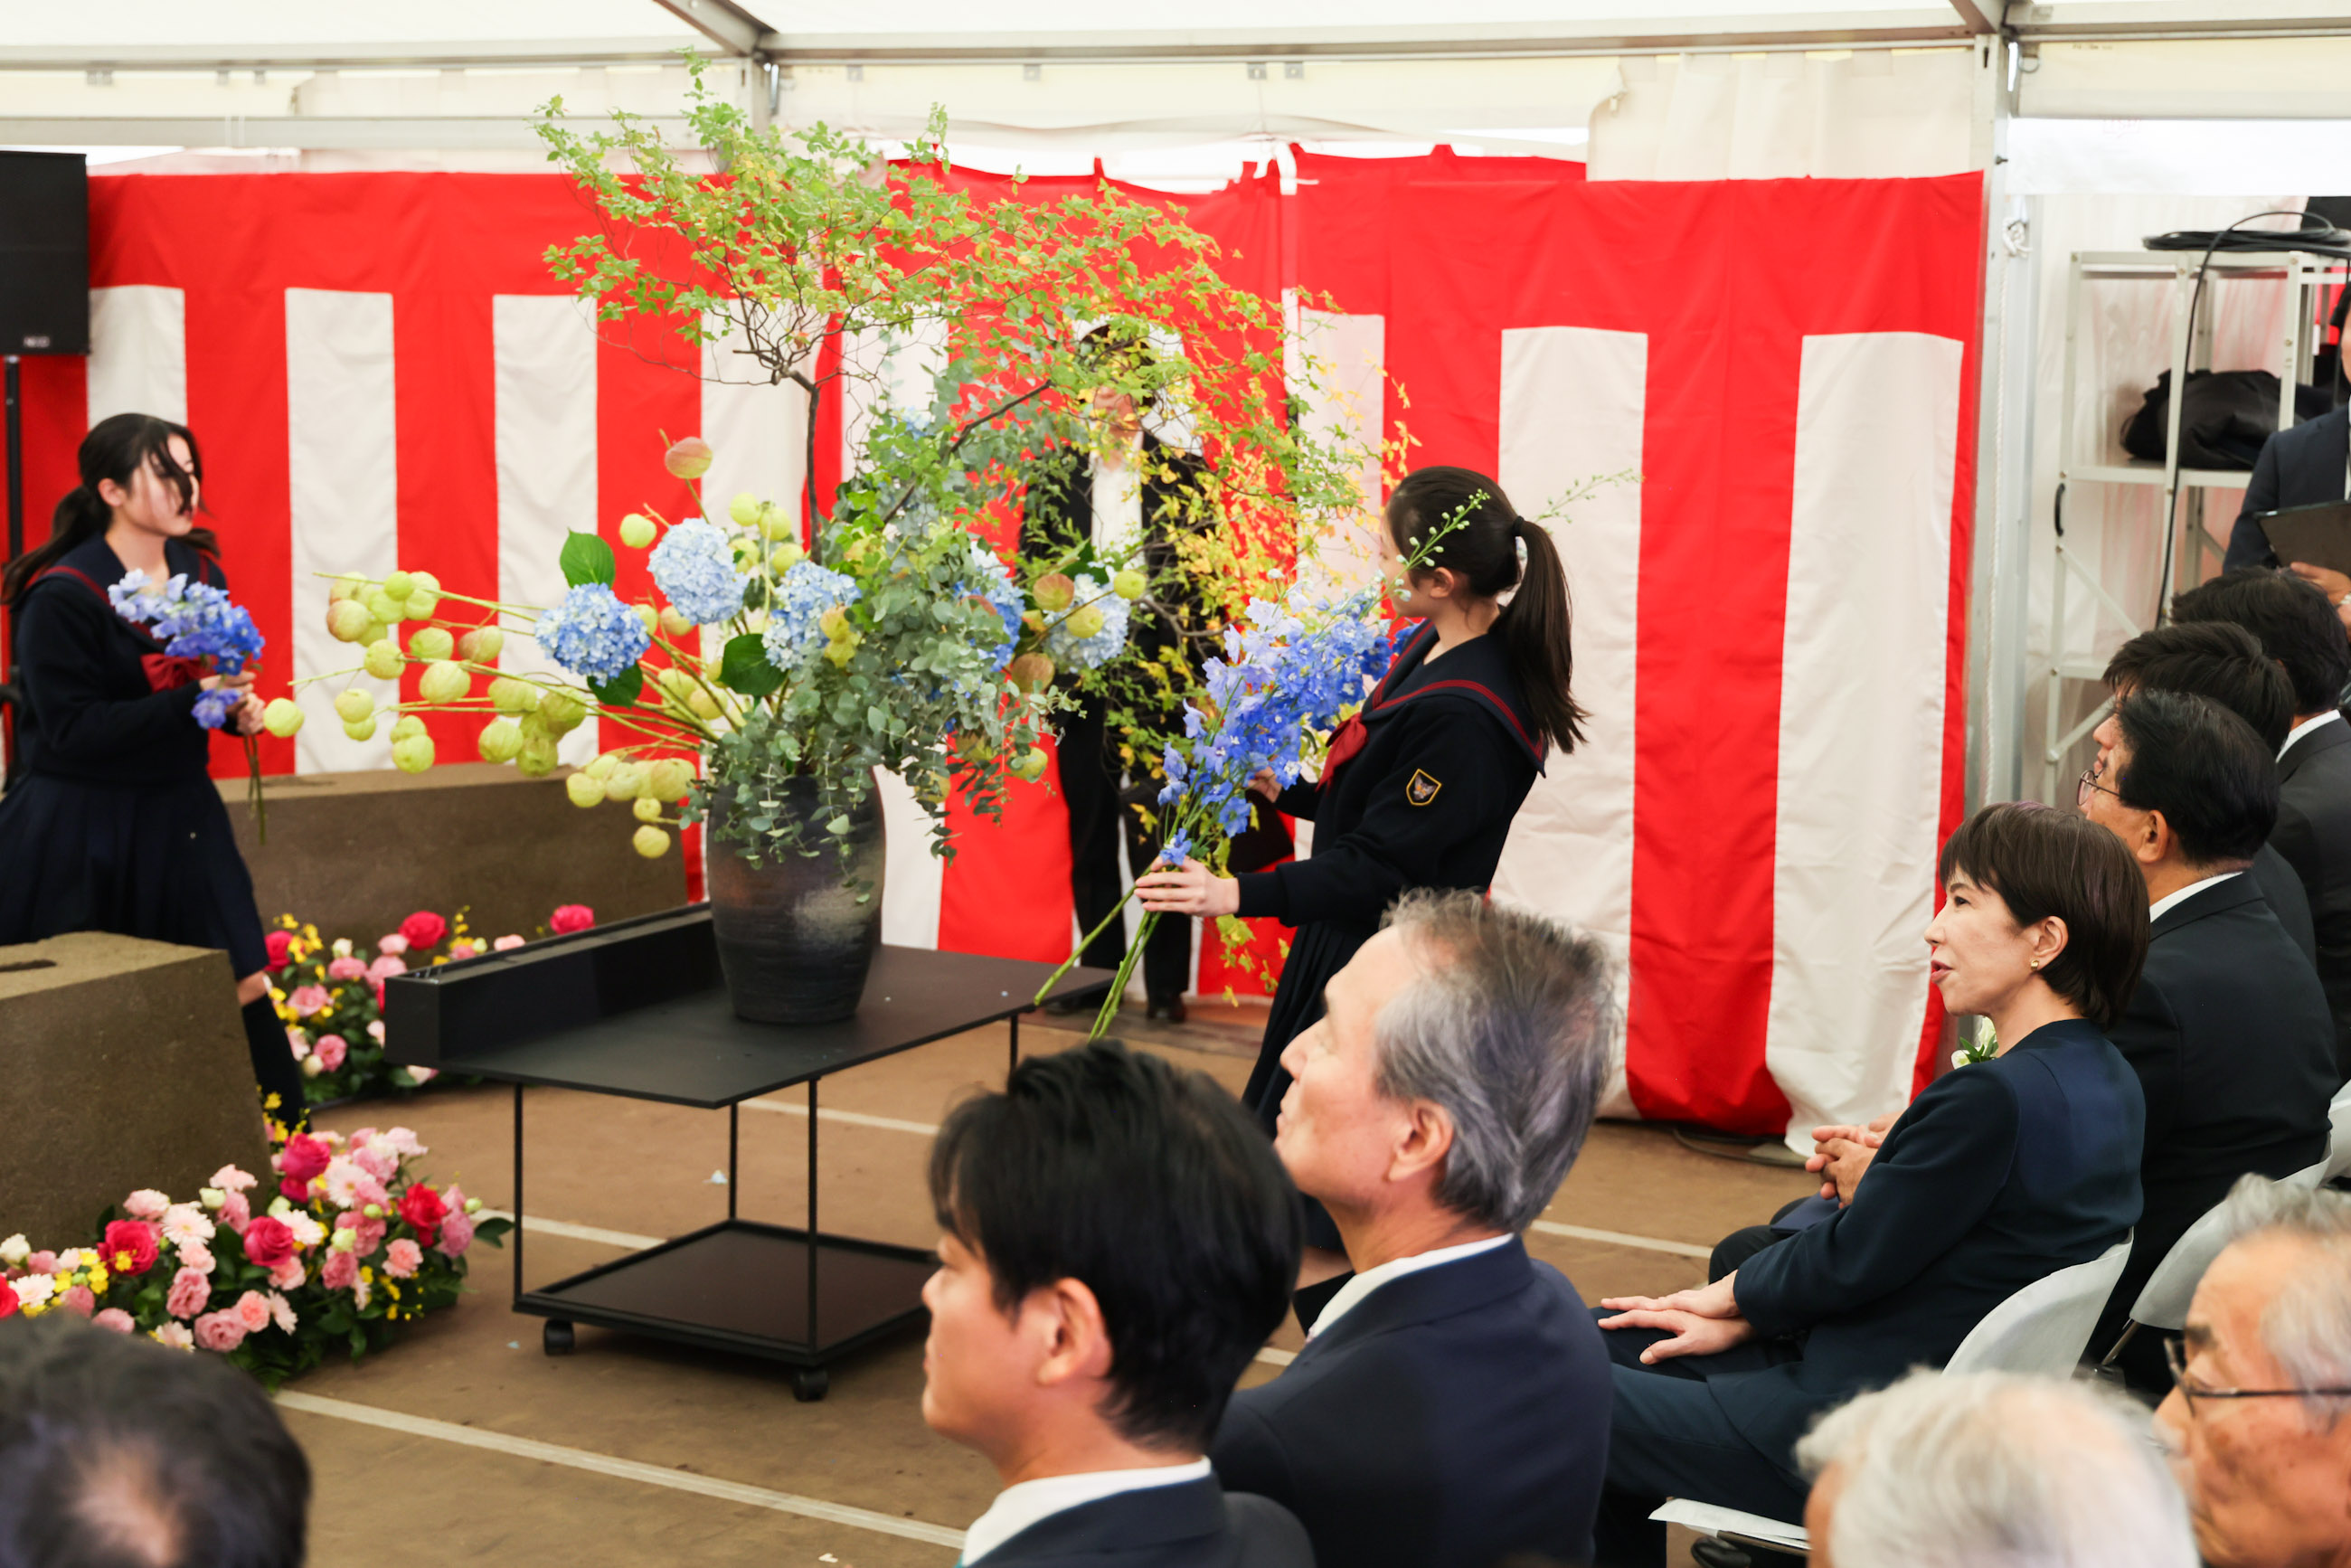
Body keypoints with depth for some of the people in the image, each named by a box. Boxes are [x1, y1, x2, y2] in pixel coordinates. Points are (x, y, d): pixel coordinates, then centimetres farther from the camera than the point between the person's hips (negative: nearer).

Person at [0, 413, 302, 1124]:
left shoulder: (201, 572, 4)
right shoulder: (60, 597, -16)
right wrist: (190, 701, -26)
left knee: (242, 990, 0)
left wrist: (237, 707, -3)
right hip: (78, 833, -5)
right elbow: (72, 730, -20)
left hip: (180, 817, 6)